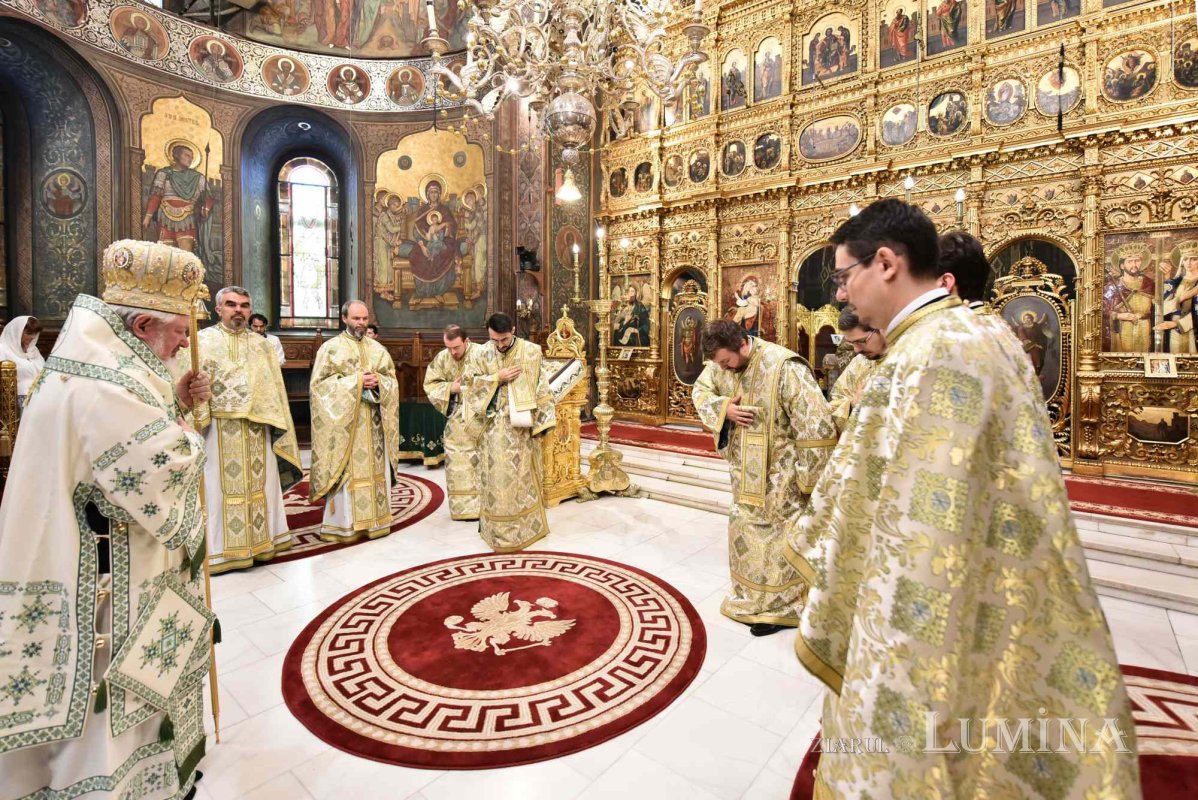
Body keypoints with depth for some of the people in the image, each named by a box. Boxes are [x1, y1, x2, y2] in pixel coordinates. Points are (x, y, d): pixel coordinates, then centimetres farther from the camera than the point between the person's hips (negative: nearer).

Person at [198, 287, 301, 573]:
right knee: (221, 487, 1)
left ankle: (260, 542, 21)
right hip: (219, 430, -3)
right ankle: (218, 550, 10)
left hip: (257, 429, 4)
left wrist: (276, 426, 6)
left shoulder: (262, 344, 14)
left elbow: (275, 388, 13)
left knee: (259, 485, 9)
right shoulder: (202, 341, 3)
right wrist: (197, 423, -17)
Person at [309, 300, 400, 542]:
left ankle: (374, 519, 16)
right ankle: (343, 524, 6)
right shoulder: (330, 347, 0)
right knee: (346, 472, -3)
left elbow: (392, 381, 10)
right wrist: (355, 382, -16)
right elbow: (320, 383, -8)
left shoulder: (378, 348, 12)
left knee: (375, 470, 7)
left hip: (373, 422, 4)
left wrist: (378, 382, -12)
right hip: (343, 421, -4)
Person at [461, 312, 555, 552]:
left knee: (523, 475, 8)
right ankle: (498, 528, 18)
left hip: (522, 426, -1)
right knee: (496, 476, 5)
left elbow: (541, 388, -2)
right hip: (494, 427, 1)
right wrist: (497, 377, -13)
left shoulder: (531, 351, -3)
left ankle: (525, 525, 23)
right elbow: (468, 382, -2)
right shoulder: (481, 353, 0)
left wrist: (541, 421, -5)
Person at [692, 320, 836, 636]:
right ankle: (752, 596, 37)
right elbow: (700, 390, 9)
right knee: (744, 530, 17)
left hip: (780, 471, -7)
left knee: (778, 538, 5)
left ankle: (781, 607, 24)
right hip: (747, 470, 7)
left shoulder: (784, 367, -25)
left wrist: (809, 476, -17)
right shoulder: (723, 363, -4)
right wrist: (724, 408, -13)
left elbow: (815, 423, -22)